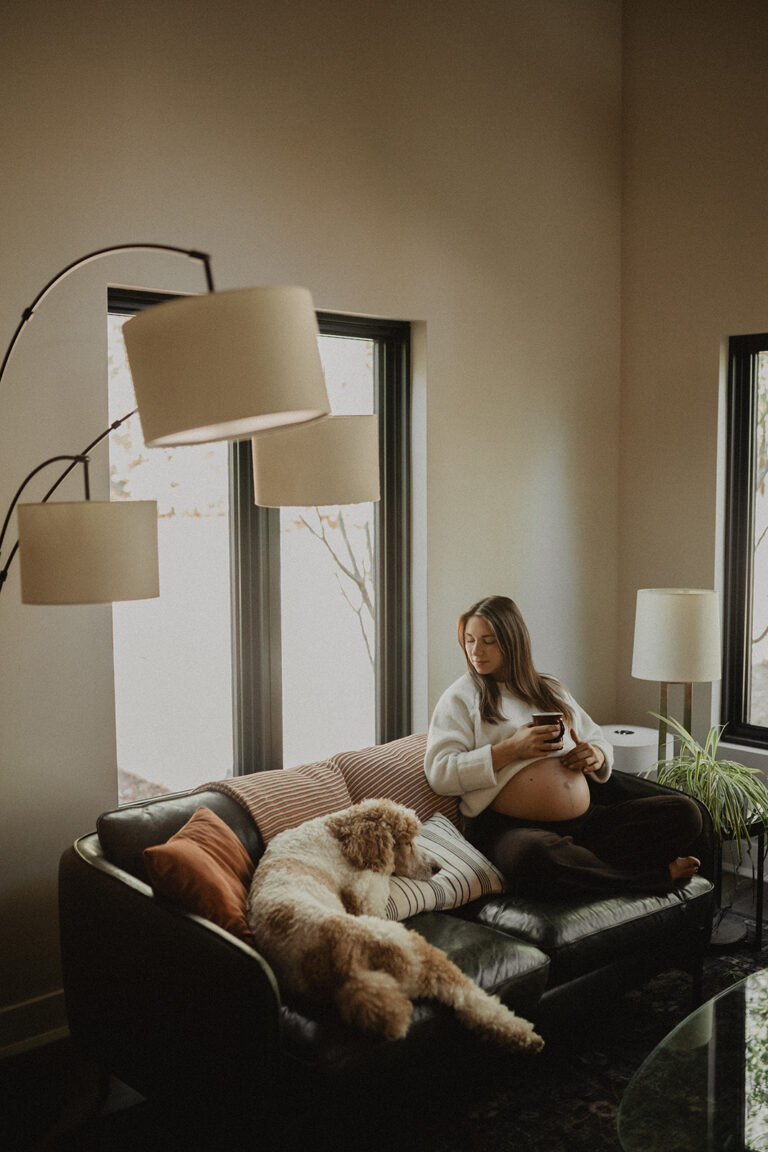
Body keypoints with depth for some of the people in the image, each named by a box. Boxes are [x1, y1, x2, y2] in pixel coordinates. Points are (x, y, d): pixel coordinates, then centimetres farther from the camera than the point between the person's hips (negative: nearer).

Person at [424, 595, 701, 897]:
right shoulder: (460, 697, 6)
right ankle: (658, 875, -18)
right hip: (513, 827, -5)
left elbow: (600, 741, 29)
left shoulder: (552, 690, 22)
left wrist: (597, 756, 3)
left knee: (684, 811, -9)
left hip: (585, 823, 5)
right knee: (538, 859, -42)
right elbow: (439, 773, -6)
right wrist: (511, 749, -13)